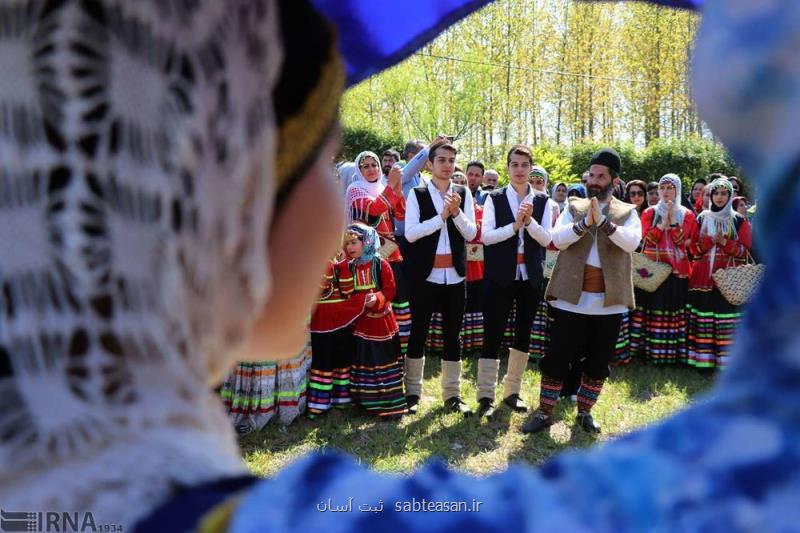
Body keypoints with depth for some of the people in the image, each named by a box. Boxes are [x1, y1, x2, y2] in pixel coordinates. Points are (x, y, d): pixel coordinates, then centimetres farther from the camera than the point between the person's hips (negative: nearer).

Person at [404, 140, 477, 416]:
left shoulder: (463, 193, 7)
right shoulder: (417, 193, -1)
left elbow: (471, 233, 1)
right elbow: (410, 233, -11)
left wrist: (456, 212, -15)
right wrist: (442, 216, -17)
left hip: (454, 274, 3)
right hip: (425, 274, -2)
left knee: (453, 335, 9)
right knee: (418, 333, 4)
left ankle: (452, 393, 19)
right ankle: (412, 392, 17)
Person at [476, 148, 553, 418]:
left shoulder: (543, 201, 5)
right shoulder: (494, 198, 0)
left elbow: (546, 239, -3)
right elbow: (486, 236, -10)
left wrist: (529, 221, -20)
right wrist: (515, 225, -20)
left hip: (530, 276, 3)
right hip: (500, 276, -3)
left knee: (524, 333, 10)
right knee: (493, 334, -3)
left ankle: (512, 390, 24)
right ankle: (486, 395, 5)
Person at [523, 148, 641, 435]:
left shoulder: (628, 212, 6)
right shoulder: (573, 207, 7)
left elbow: (632, 242, -14)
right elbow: (557, 238, -9)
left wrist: (604, 221, -26)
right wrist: (585, 222, -24)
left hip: (609, 300, 1)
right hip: (571, 297, -1)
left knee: (599, 362, 10)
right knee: (557, 357, 2)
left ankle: (584, 412, 27)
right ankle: (544, 412, 14)